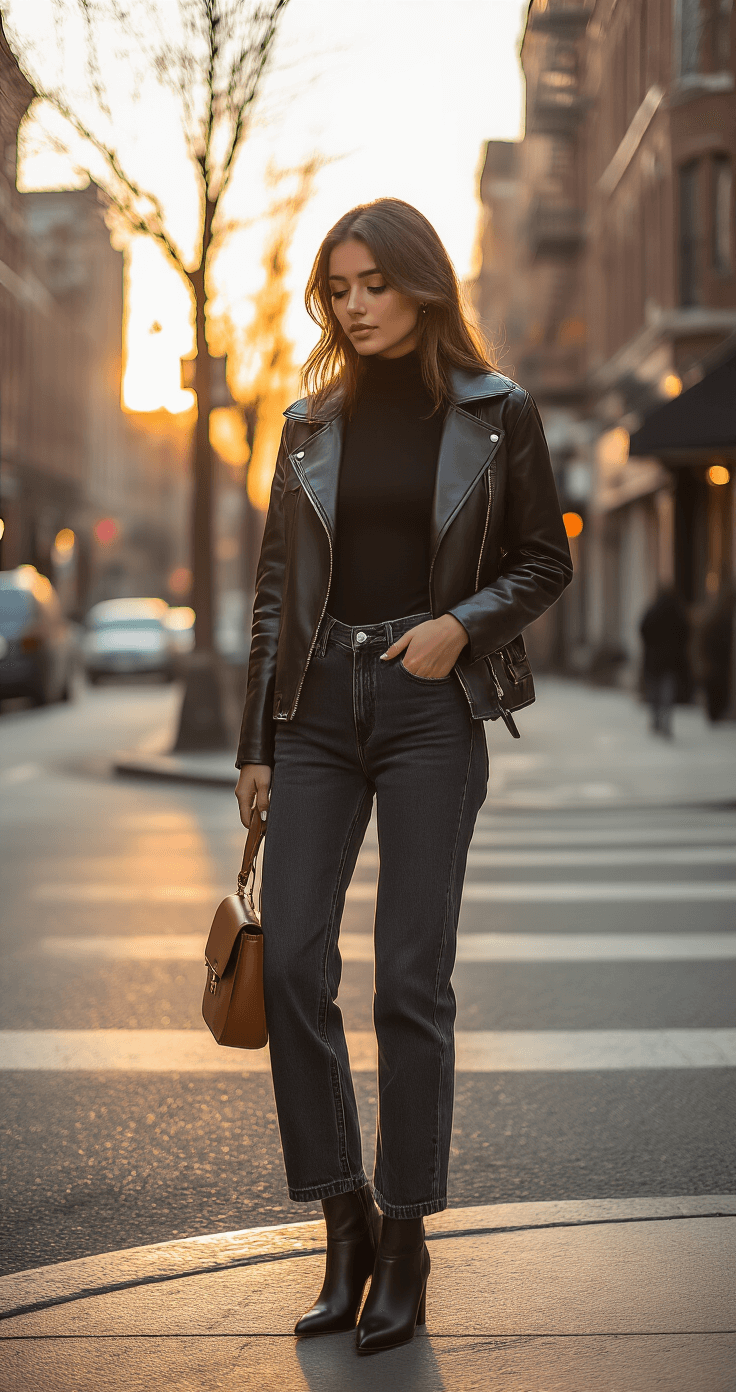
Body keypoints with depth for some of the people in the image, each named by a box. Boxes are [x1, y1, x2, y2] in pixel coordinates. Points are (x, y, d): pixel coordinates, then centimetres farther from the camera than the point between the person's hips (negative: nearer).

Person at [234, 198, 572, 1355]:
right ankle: (345, 1225, 11)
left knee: (411, 976, -3)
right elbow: (276, 588, 11)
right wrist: (254, 744, 8)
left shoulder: (496, 413, 3)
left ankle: (405, 1242, 8)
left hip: (430, 707, -3)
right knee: (291, 961, -4)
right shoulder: (312, 422, 11)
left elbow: (545, 561, 7)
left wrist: (463, 622, -12)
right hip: (317, 704, 3)